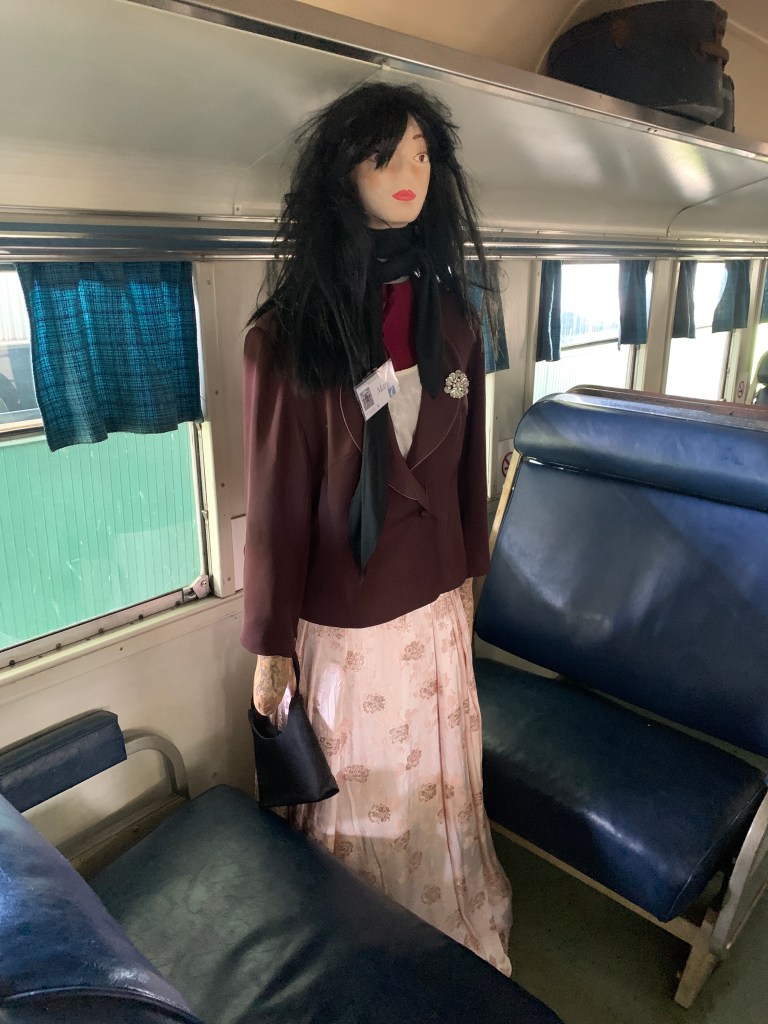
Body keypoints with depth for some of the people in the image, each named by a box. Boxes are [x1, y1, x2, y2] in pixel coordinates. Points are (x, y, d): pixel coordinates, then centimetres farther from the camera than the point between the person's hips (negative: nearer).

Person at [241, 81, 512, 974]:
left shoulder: (451, 315, -1)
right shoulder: (289, 336, -16)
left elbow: (465, 461, 7)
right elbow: (274, 500, -13)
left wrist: (469, 568, 14)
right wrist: (269, 645, -8)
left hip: (437, 601, 5)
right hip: (343, 616, -4)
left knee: (444, 772, 24)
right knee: (363, 788, 18)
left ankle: (457, 922, 53)